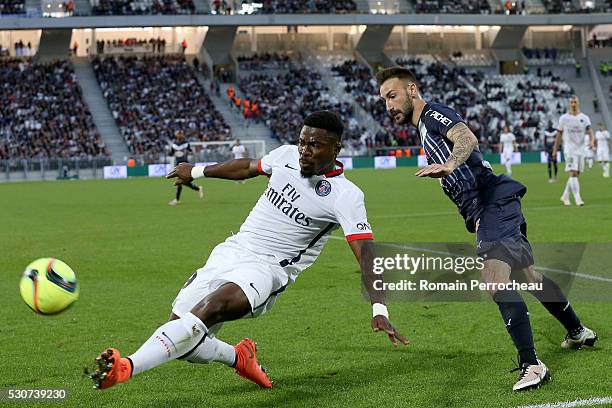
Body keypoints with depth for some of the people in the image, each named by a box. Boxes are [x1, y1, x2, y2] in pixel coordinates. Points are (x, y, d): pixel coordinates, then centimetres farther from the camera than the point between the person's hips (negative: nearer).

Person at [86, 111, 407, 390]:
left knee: (212, 306, -37)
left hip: (267, 269, -7)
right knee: (179, 338, -1)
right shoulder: (287, 156, 5)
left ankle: (127, 368, -49)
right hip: (230, 252, 7)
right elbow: (247, 167, 26)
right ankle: (238, 358, 29)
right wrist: (198, 171, 38)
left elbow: (365, 253, -18)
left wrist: (379, 309, -30)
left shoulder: (345, 196, -11)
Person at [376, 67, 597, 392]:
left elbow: (467, 138, -28)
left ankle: (531, 365, -31)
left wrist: (449, 165, -47)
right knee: (527, 276, 23)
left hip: (495, 201, -11)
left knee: (494, 279, -26)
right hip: (486, 209, 11)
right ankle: (578, 332, 41)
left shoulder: (433, 113, -7)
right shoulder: (424, 128, 24)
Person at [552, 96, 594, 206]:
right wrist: (555, 149, 7)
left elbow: (589, 131, -4)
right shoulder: (564, 118, 2)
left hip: (580, 149, 4)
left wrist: (592, 140, -25)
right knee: (573, 173, -16)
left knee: (576, 175, 9)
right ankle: (578, 198, -20)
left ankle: (565, 196, 24)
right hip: (569, 149, -4)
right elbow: (559, 134, 7)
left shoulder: (584, 118, 6)